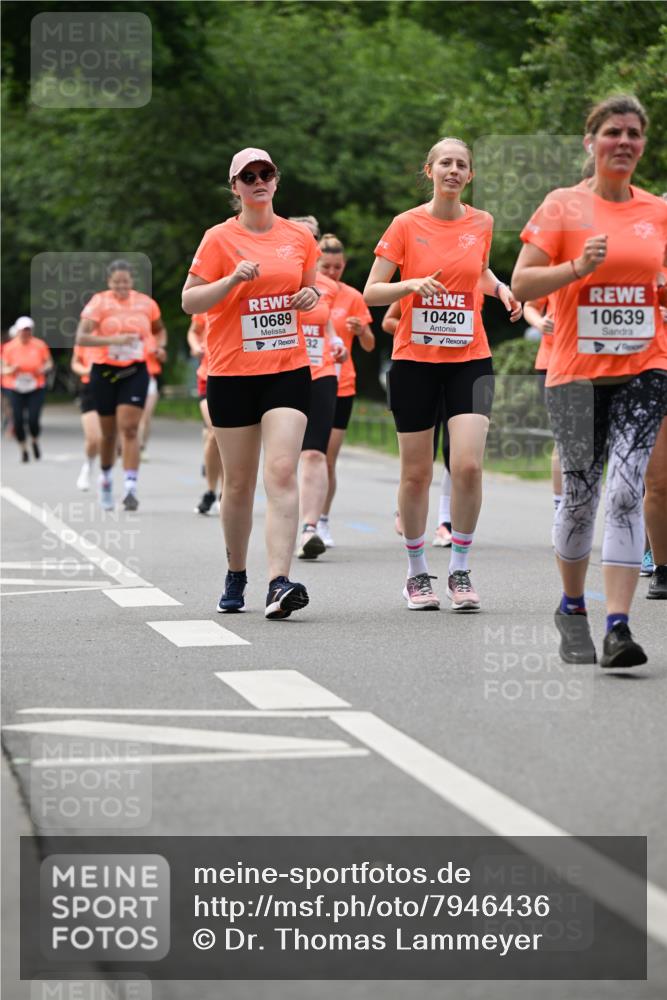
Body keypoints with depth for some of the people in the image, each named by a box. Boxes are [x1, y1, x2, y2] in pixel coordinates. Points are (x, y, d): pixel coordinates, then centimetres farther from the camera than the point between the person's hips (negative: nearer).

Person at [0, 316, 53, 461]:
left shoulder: (39, 345, -2)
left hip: (36, 388, -1)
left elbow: (49, 363, 7)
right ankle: (23, 449, 19)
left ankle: (35, 441, 23)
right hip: (15, 389, 1)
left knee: (33, 420, -11)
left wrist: (42, 369, -13)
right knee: (18, 420, -4)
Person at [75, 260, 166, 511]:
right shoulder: (99, 302, -6)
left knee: (129, 428, -13)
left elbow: (159, 329, 23)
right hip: (105, 371, -1)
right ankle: (105, 478, 36)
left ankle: (131, 488, -19)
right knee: (108, 432, 10)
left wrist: (158, 346, 2)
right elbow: (81, 338, -17)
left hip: (135, 372, 1)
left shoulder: (146, 303, 4)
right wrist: (114, 340, -27)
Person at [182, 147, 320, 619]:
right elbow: (189, 301, -3)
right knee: (239, 482, 7)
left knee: (282, 472, -15)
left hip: (289, 370, 1)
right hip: (231, 374, -1)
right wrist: (232, 280, -18)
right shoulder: (220, 239, -2)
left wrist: (312, 296, 0)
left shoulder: (299, 236, 7)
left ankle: (279, 584, -22)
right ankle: (236, 576, 26)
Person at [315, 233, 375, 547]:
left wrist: (361, 331, -16)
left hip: (340, 387, 1)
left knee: (329, 461, 3)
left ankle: (323, 521, 18)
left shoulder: (352, 297, 2)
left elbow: (369, 346, 3)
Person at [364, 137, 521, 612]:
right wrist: (414, 284, -19)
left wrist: (501, 289, 6)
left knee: (468, 465, -14)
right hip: (415, 359, -1)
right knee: (417, 473, 4)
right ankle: (417, 572, 20)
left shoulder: (482, 223, 5)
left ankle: (460, 570, 1)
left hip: (470, 359, 1)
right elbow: (371, 292, -2)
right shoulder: (406, 225, -2)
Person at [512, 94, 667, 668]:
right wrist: (578, 267, -19)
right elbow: (521, 283, -5)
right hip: (577, 371, -1)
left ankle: (618, 626, -16)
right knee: (581, 495, 6)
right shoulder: (564, 206, -1)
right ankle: (573, 607, 29)